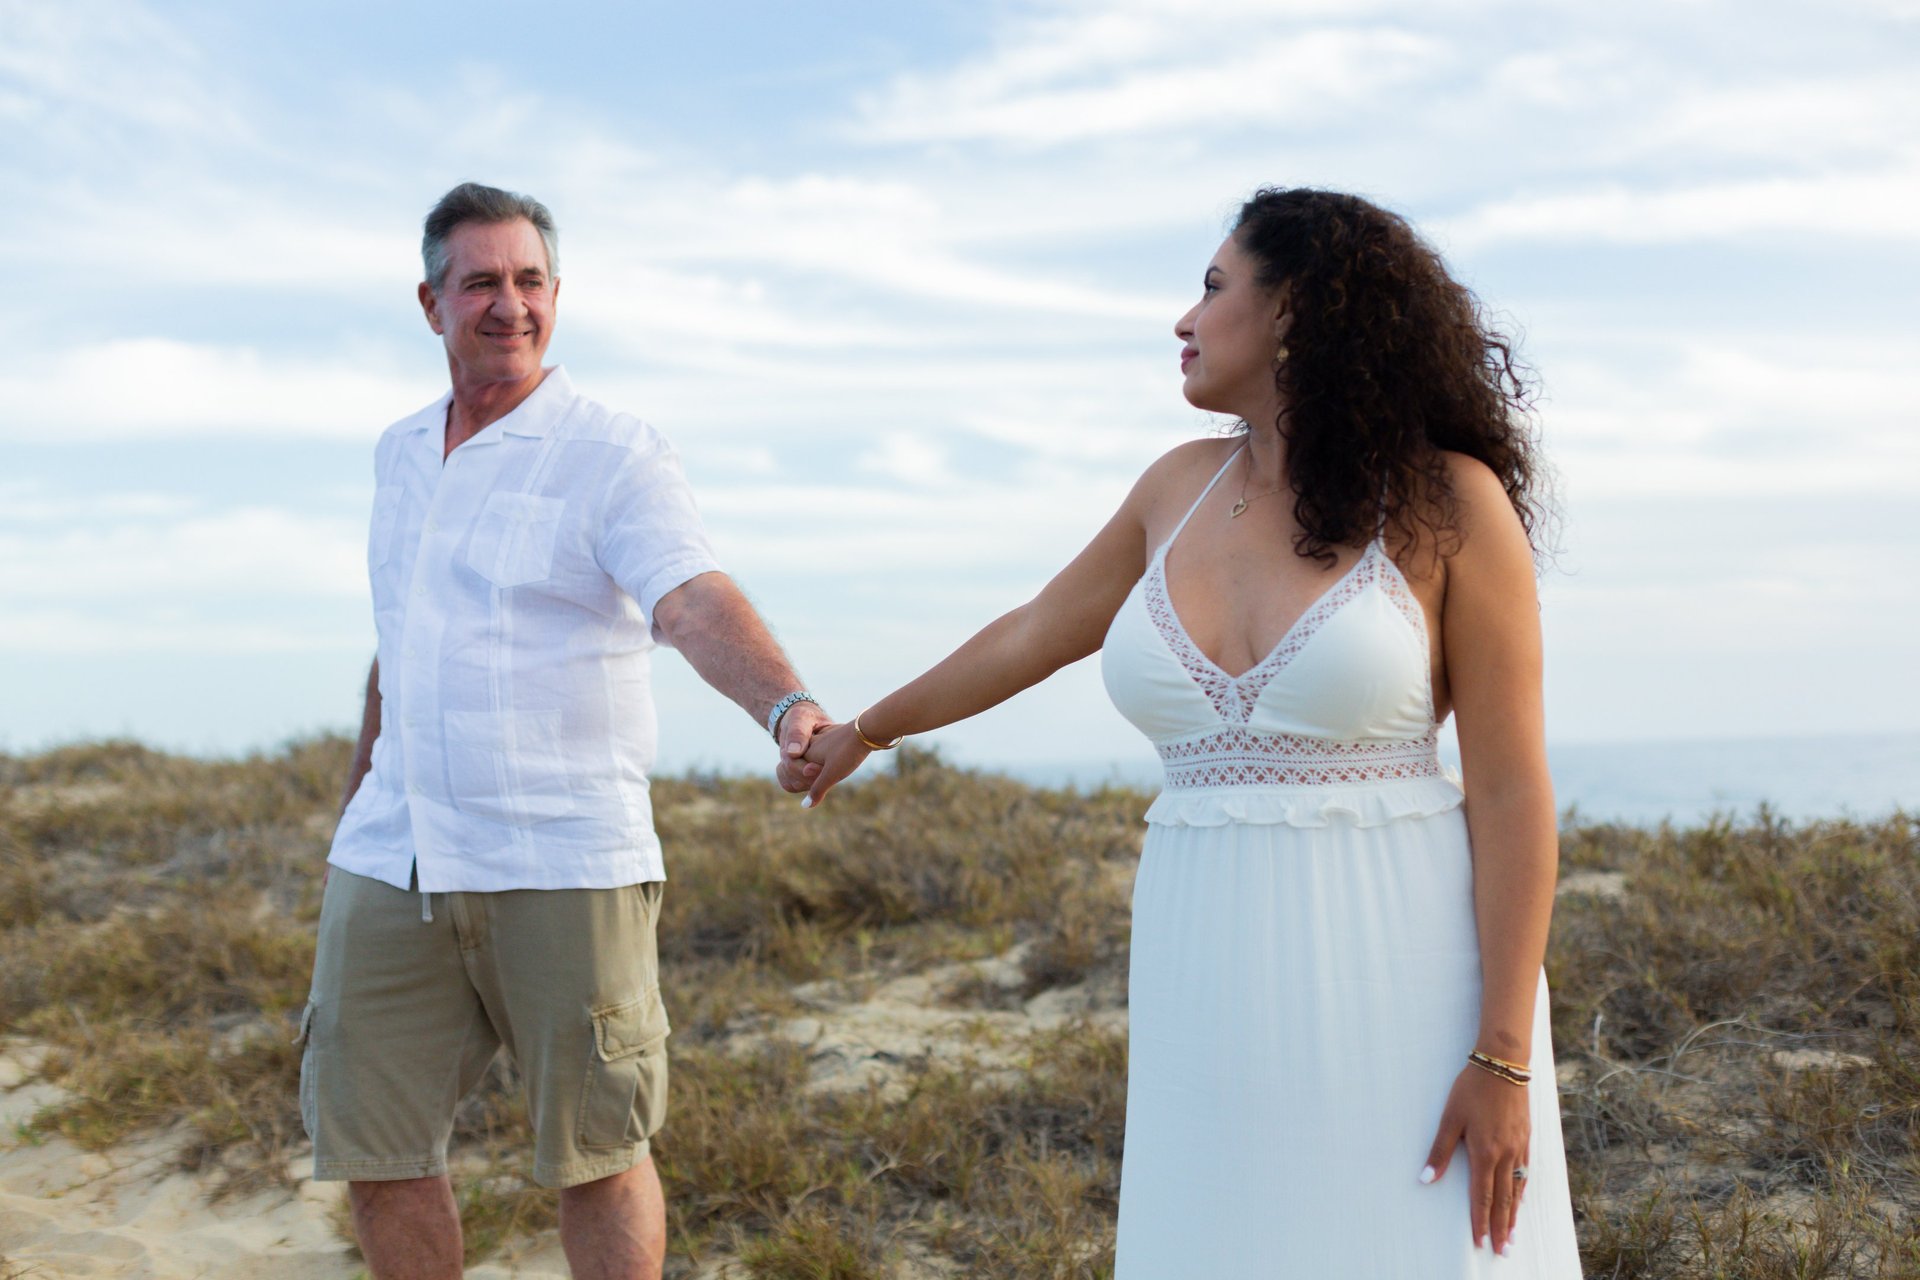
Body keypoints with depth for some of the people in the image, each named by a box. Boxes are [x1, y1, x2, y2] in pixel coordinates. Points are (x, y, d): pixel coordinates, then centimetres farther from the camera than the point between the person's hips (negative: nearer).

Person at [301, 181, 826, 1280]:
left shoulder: (616, 456, -7)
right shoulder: (403, 453, 13)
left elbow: (693, 601, -25)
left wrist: (787, 705, -44)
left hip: (562, 861, -5)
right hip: (392, 859, 6)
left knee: (595, 1152, 4)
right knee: (371, 1144, 7)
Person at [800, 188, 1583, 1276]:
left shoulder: (1447, 502, -5)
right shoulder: (1186, 488, 10)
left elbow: (1513, 791, -8)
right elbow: (1032, 635, 25)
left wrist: (1503, 1058, -13)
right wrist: (869, 730, 39)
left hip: (1400, 977, -4)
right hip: (1215, 980, 5)